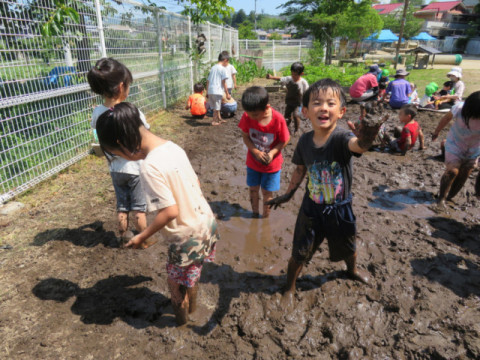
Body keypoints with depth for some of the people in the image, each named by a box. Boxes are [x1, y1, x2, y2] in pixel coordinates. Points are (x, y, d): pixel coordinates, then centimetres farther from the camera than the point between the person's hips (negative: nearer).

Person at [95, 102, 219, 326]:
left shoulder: (149, 167, -26)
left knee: (175, 282, 20)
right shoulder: (173, 147, -2)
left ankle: (181, 318, 46)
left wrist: (142, 237, -12)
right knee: (191, 274, 31)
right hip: (206, 222, 8)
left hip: (187, 236, -8)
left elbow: (170, 211, -26)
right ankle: (191, 306, 55)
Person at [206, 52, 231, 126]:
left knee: (216, 106, 19)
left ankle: (219, 119, 30)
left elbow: (208, 81, 16)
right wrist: (227, 94, -7)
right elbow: (224, 82, -10)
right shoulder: (223, 68, -5)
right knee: (216, 107, 4)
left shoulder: (213, 68, 15)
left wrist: (207, 92, 22)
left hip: (210, 90, 7)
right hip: (217, 91, -7)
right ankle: (214, 121, 10)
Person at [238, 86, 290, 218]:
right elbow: (245, 136, -9)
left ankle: (265, 218, 34)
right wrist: (255, 151, -23)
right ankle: (255, 214, 41)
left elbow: (284, 140, -14)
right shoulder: (247, 116, -19)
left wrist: (272, 153, -28)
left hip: (271, 163, -2)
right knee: (253, 189, 17)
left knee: (267, 192, 11)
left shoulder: (278, 119, -26)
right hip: (253, 162, 3)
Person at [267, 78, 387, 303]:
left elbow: (358, 145, -48)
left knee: (348, 248, 26)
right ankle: (289, 287, 37)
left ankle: (352, 270, 61)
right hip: (311, 209, 1)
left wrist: (365, 138, -72)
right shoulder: (305, 141, -12)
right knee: (299, 253, 10)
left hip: (340, 209, -1)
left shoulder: (341, 138, -24)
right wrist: (288, 194, 12)